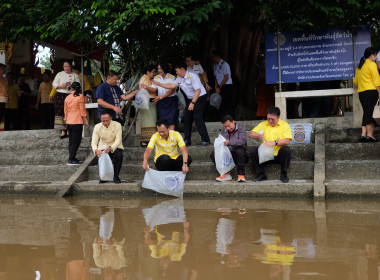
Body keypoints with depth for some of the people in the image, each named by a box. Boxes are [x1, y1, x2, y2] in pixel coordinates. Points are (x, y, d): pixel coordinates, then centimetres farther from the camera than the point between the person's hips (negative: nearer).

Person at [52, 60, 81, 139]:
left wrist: (72, 85, -14)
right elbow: (54, 84, 7)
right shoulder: (60, 74, 12)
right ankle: (63, 131, -5)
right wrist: (61, 86, -11)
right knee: (61, 112, -7)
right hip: (61, 95, 0)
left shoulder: (75, 75, 10)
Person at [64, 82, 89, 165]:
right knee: (76, 141, -3)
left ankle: (72, 158, 13)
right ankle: (71, 159, -8)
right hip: (77, 122, -6)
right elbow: (82, 111, -7)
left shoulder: (67, 97, 9)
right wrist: (86, 122, -2)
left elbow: (66, 111, 15)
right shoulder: (80, 97, -6)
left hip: (69, 122, 6)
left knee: (71, 141, 12)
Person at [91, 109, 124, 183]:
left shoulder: (117, 125, -15)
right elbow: (94, 142, -16)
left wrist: (110, 148, -45)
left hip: (115, 147, -1)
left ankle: (116, 176, -12)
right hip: (103, 147, 1)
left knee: (119, 155, -34)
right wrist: (96, 150, -41)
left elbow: (118, 140, -23)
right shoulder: (97, 127, -10)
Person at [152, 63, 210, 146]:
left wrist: (192, 103, -26)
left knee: (198, 118, -15)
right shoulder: (179, 78, 5)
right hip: (190, 99, 9)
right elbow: (172, 86, 6)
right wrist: (159, 84, 2)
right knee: (187, 118, 7)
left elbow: (198, 90, -23)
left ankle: (205, 140, -12)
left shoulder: (192, 77, -20)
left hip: (200, 98, -9)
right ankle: (187, 140, 15)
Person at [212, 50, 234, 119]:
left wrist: (219, 87, -11)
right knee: (221, 105, 5)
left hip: (227, 87, -7)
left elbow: (226, 77, -14)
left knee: (229, 104, -7)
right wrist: (216, 88, 1)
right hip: (220, 87, 7)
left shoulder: (224, 64, -9)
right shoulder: (215, 65, 14)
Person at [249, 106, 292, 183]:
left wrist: (275, 142, -28)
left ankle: (284, 174, -17)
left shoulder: (285, 125, 3)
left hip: (278, 154, -2)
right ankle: (261, 174, -11)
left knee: (286, 149, -32)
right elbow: (251, 134, 5)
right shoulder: (263, 124, 12)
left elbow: (287, 141, -11)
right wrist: (258, 135, -18)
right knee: (254, 151, -23)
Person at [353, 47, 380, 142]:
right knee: (370, 113, -10)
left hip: (361, 92, 7)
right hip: (371, 91, -7)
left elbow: (355, 81, 24)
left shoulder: (360, 66, 19)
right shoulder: (371, 64, -4)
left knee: (366, 113, 7)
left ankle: (363, 134, -3)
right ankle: (369, 135, -15)